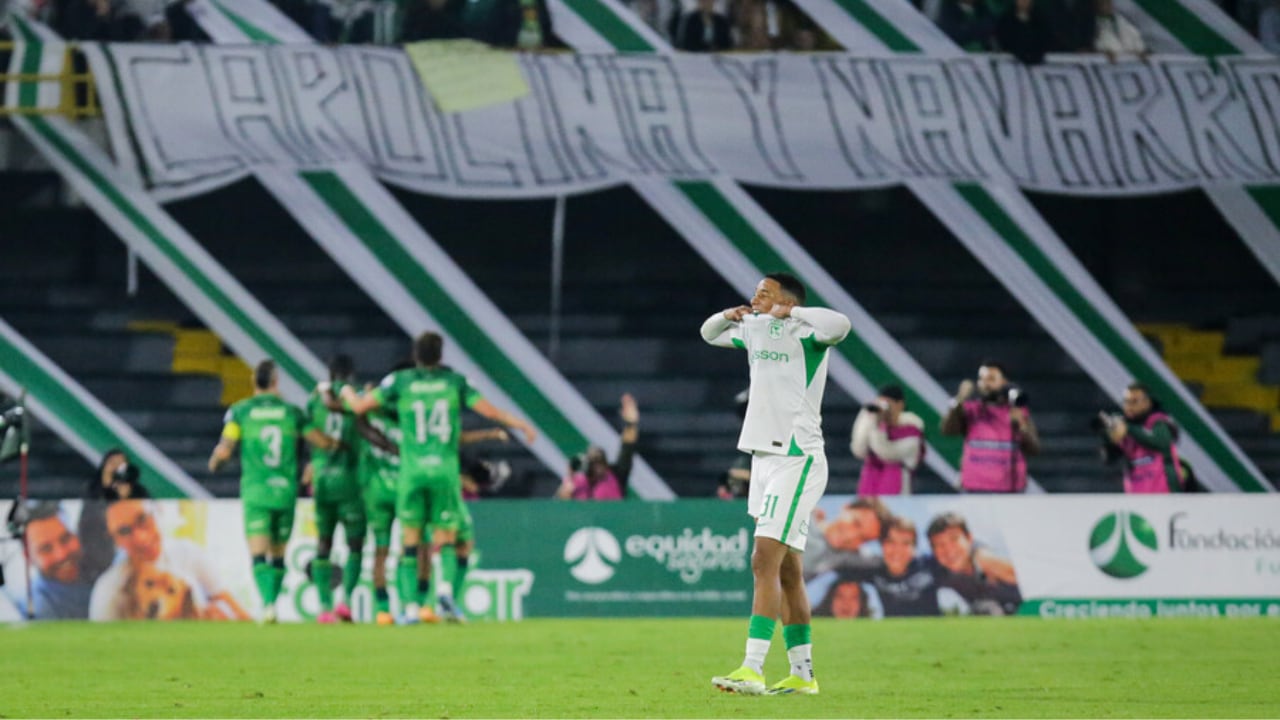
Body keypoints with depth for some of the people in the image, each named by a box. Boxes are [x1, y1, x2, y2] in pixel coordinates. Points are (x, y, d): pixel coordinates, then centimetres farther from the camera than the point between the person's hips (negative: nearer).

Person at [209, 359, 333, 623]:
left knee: (258, 555, -7)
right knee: (278, 556, 15)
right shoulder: (291, 411, 5)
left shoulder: (240, 411, 0)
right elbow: (322, 442, 11)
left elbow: (224, 451, -5)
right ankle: (270, 607, 13)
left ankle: (268, 604, -27)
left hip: (255, 492, -2)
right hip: (286, 491, 2)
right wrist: (339, 443, 34)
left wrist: (213, 462, 18)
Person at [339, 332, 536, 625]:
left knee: (410, 541, 8)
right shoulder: (455, 382, 3)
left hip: (411, 469, 0)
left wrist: (347, 392, 27)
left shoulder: (400, 382, 2)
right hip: (445, 469, 0)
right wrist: (521, 424, 19)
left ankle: (409, 606, 0)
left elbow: (359, 407, 4)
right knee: (445, 540, 6)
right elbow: (489, 410, 3)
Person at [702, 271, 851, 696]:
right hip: (764, 458, 9)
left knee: (765, 562, -17)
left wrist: (788, 311, -20)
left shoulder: (804, 335, -11)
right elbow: (710, 334, 29)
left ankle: (752, 670, -22)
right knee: (786, 572, 11)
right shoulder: (754, 330, 13)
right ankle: (802, 674, 17)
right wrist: (729, 316, 8)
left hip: (796, 461, -9)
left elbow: (839, 325, -33)